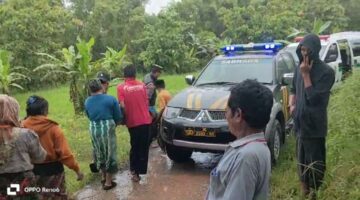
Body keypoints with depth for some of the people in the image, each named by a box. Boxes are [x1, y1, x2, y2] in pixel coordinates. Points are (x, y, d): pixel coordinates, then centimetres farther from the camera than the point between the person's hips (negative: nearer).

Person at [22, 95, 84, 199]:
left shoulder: (22, 127, -10)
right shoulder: (53, 128, -17)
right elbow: (65, 152, -18)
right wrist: (77, 169, -9)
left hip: (32, 170, 3)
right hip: (53, 169, -3)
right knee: (59, 196, 19)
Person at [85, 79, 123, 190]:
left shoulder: (87, 102, 3)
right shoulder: (111, 99, -8)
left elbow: (89, 117, 10)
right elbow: (118, 117, -3)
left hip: (93, 129, 4)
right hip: (107, 129, -4)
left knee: (100, 153, 23)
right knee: (109, 154, 10)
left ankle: (104, 177, 40)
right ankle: (108, 182, 18)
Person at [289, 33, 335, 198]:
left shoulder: (326, 72, -15)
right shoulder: (299, 69, 5)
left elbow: (314, 98, -20)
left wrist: (306, 75, -20)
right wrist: (292, 104, 0)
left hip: (314, 124, -6)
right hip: (300, 121, 7)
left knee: (315, 160, 4)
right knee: (301, 158, 18)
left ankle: (314, 190, 22)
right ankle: (304, 186, 36)